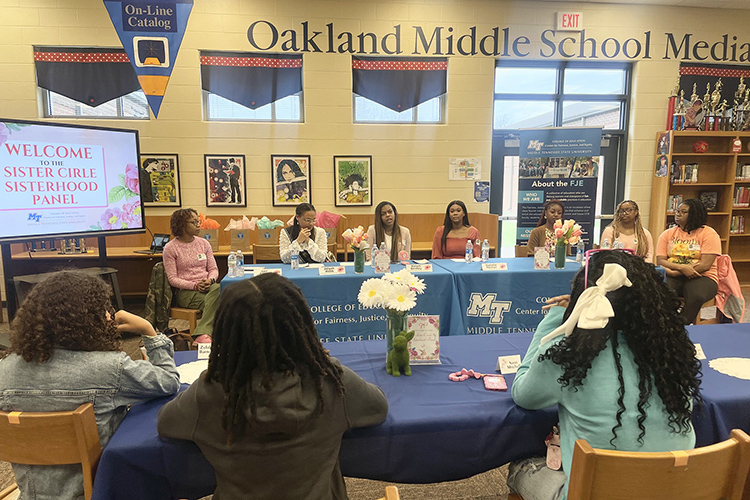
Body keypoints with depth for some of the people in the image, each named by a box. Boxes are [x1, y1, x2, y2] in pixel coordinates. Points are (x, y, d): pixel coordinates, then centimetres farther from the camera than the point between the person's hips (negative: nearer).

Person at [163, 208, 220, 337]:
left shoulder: (204, 243, 14)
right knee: (216, 304, -34)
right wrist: (195, 285, -17)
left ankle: (202, 333, -42)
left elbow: (214, 269, 13)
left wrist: (210, 280, -11)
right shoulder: (170, 248, 1)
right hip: (185, 291, -4)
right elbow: (172, 279, -3)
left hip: (208, 286, 4)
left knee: (219, 289, -35)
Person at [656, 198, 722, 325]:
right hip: (673, 277, 2)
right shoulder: (667, 234, 12)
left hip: (701, 277, -2)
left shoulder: (708, 233, 2)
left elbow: (705, 265, -9)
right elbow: (660, 261, 2)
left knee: (696, 296, -36)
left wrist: (675, 272, -15)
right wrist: (682, 267, -17)